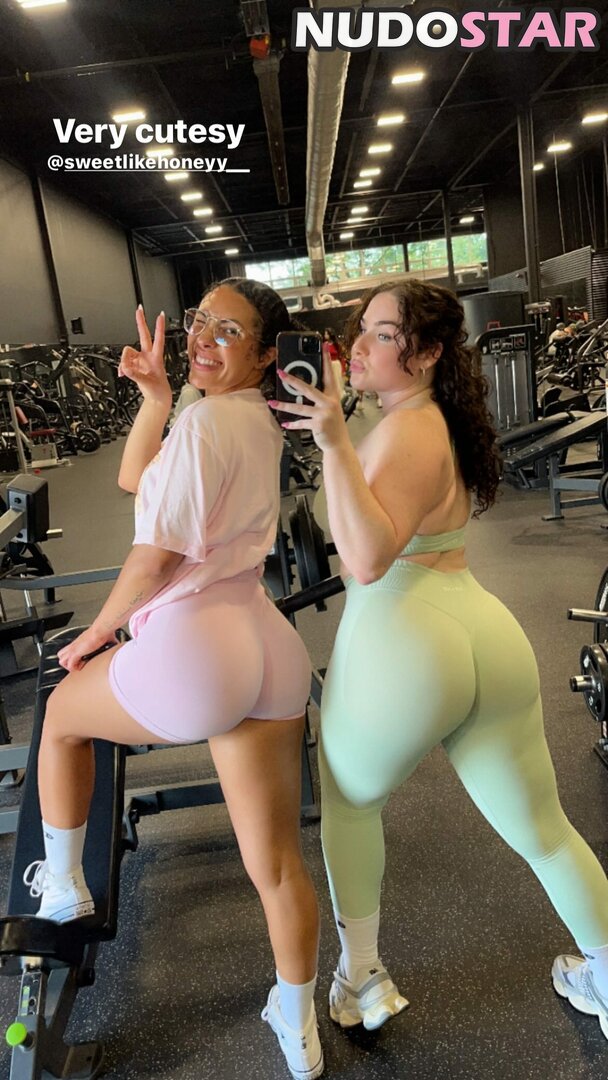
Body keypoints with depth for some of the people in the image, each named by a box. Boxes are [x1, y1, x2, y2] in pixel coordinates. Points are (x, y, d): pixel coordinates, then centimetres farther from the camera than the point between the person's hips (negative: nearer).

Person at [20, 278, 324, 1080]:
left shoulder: (205, 422, -11)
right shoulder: (260, 421, 16)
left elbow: (154, 558, -12)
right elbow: (135, 477, 18)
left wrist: (96, 633, 4)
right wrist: (155, 395, 8)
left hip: (190, 650, -7)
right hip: (270, 652, 8)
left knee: (63, 712, 26)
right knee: (276, 864, 18)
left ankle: (62, 886, 43)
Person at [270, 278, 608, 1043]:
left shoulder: (405, 431, -10)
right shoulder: (436, 420, 18)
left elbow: (367, 561, -23)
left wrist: (334, 443, -27)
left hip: (399, 648, -7)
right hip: (487, 641, 8)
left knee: (348, 801, 23)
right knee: (543, 832, 21)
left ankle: (360, 979, 35)